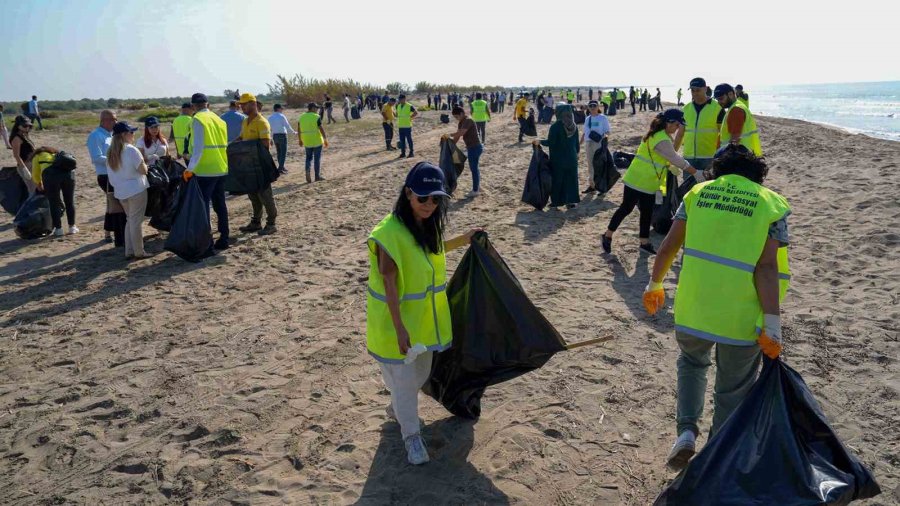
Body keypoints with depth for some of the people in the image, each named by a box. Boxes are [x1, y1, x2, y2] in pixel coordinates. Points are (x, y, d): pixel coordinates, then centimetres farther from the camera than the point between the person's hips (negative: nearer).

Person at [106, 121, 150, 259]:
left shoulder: (111, 153, 9)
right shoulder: (131, 150, -14)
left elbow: (113, 173, 11)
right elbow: (143, 170, -14)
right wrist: (144, 164, 7)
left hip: (120, 192, 7)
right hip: (136, 190, -7)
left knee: (130, 220, 16)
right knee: (136, 221, -2)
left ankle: (129, 252, 15)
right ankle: (139, 253, 3)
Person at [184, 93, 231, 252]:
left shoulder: (197, 120, -9)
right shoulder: (219, 120, 11)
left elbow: (198, 148, -16)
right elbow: (224, 145, 11)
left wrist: (190, 169, -14)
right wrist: (220, 163, 18)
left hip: (205, 171, -7)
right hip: (221, 170, 7)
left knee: (203, 207, -1)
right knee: (220, 204, 16)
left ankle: (207, 245, -1)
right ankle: (224, 240, 22)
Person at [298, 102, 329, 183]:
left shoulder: (301, 117, 4)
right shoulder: (317, 117, -11)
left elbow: (299, 129, 8)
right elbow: (321, 129, -14)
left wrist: (300, 140, 18)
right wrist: (326, 140, -7)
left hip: (307, 142, 4)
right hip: (317, 141, -4)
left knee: (309, 158, 16)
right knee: (317, 158, 6)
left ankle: (307, 171, -7)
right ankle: (317, 176, 13)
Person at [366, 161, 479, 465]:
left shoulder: (430, 225, -1)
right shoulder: (390, 233, -25)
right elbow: (389, 284, -24)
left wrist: (462, 241, 15)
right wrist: (400, 328, -25)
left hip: (425, 317, 8)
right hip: (398, 321, -8)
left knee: (421, 372, 22)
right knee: (403, 378, 6)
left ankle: (397, 409, 49)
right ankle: (411, 435, 26)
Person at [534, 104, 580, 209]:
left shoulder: (555, 126, -17)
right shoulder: (574, 126, -1)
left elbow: (550, 142, -17)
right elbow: (577, 144, 5)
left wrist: (539, 142, -1)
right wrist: (576, 153, 20)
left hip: (558, 158, -4)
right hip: (571, 158, 4)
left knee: (557, 179, 9)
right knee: (571, 179, 11)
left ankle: (556, 201, 16)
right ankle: (571, 201, 12)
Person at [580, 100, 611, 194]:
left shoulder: (603, 118, -2)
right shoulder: (587, 119, 13)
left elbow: (607, 131, -3)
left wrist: (604, 136, -24)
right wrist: (579, 144, 14)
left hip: (599, 143, -5)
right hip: (588, 144, 5)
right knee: (590, 165, 10)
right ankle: (591, 185, 18)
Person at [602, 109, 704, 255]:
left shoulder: (658, 134, 8)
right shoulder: (662, 140, -23)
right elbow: (677, 160, -22)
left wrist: (669, 166, 4)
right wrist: (696, 173, -17)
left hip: (649, 183, 10)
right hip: (637, 181, -10)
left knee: (647, 213, 12)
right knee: (626, 209, 1)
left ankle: (644, 243, 20)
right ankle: (607, 236, 14)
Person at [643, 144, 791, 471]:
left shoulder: (698, 192, 6)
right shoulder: (771, 204, -1)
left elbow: (668, 247, 7)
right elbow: (766, 267, -11)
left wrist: (655, 284, 21)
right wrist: (772, 327, -9)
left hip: (692, 308, 2)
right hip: (742, 318, -2)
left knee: (692, 362, 31)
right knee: (732, 392, 18)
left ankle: (686, 431, 15)